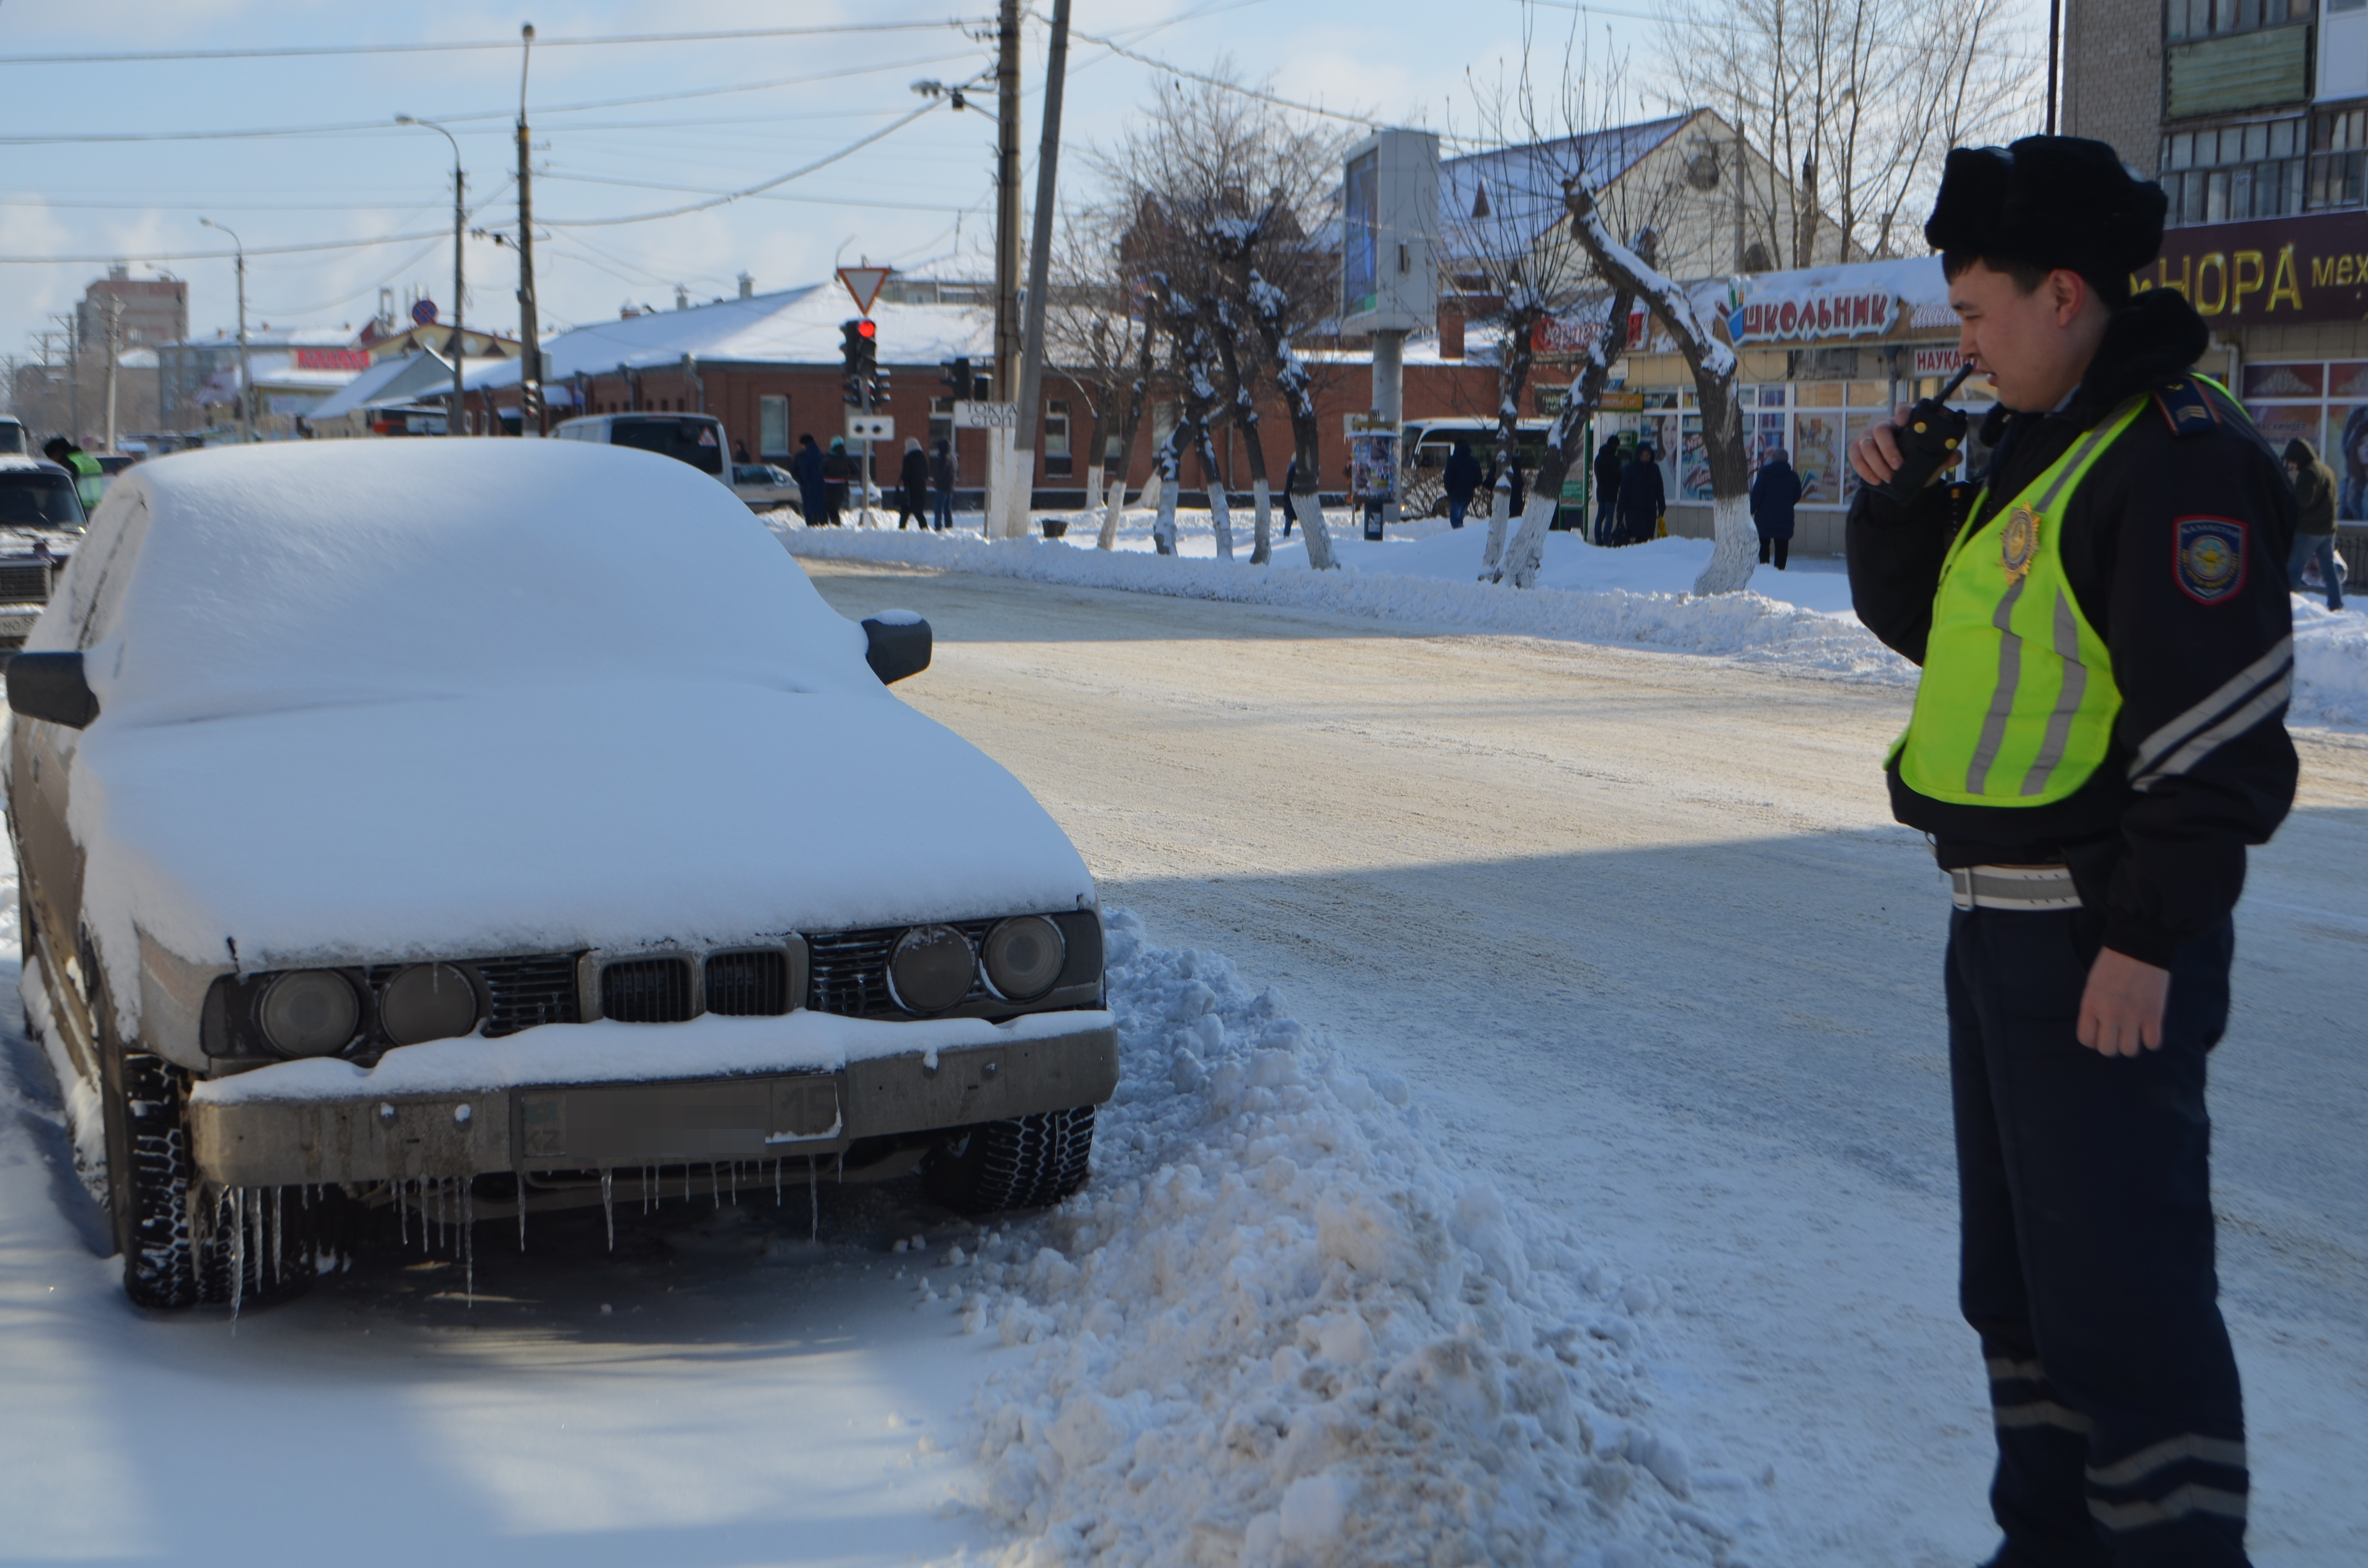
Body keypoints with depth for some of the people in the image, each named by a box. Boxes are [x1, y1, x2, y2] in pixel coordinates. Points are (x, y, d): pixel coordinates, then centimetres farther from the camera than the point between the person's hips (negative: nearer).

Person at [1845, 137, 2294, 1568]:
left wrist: (2146, 940, -23)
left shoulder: (2177, 459, -17)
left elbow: (2218, 727, -22)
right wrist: (1898, 503, 5)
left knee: (2122, 1290, -8)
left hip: (2103, 950, -10)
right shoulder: (2038, 445, 14)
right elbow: (1920, 619, 24)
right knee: (2017, 1275, 18)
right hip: (2002, 926, 10)